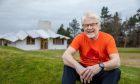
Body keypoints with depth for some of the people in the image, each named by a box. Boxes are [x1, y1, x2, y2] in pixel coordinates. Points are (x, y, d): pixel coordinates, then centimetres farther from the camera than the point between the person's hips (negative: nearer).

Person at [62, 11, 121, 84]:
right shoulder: (80, 37, -10)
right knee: (68, 66, -24)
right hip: (85, 69, 1)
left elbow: (117, 62, -26)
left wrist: (100, 66, -46)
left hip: (101, 72, -1)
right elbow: (65, 55, -23)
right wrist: (78, 67, -44)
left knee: (116, 71, -30)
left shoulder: (108, 38, -14)